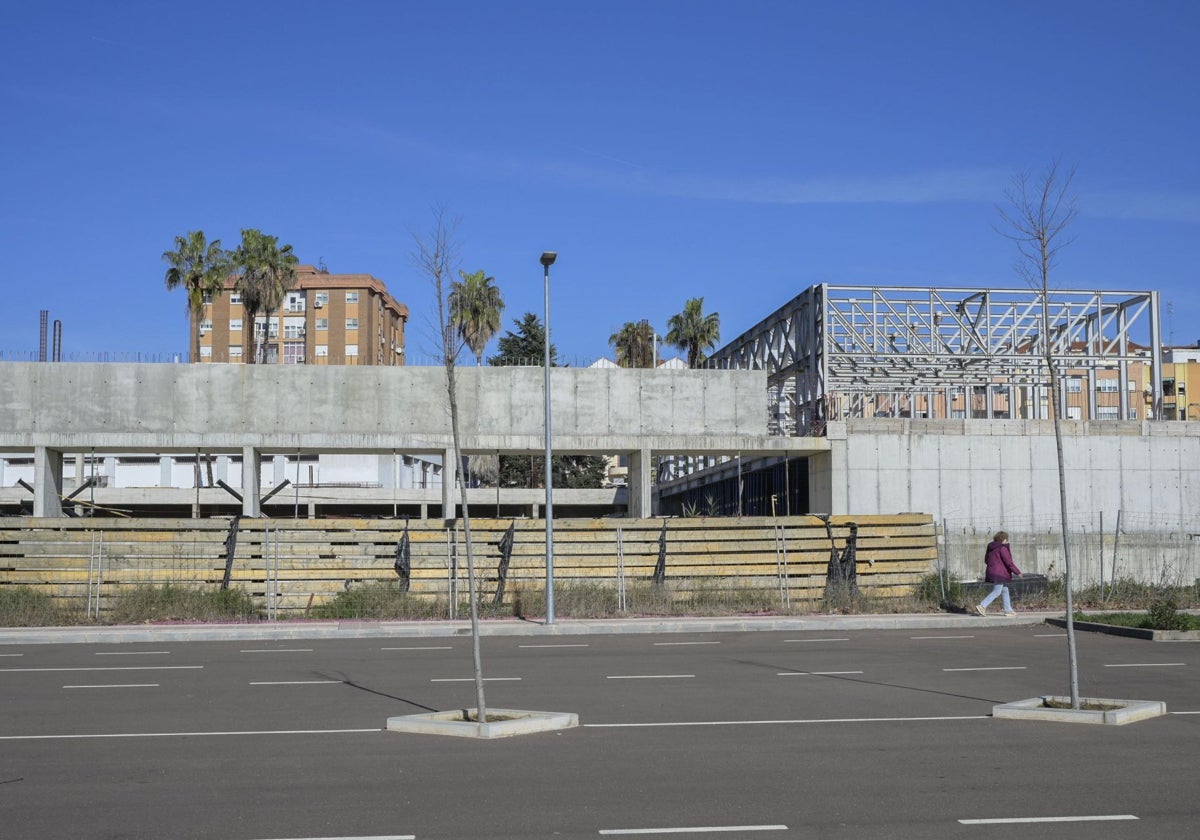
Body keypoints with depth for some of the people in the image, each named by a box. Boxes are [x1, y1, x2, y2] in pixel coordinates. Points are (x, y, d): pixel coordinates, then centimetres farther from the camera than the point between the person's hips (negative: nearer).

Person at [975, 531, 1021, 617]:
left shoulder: (990, 548, 12)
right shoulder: (1002, 548, -14)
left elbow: (986, 560, 20)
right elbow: (1008, 562, -16)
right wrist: (1017, 572, -8)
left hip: (991, 572, 9)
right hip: (1000, 574, -9)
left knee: (1005, 591, 15)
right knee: (997, 592, -8)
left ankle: (1008, 610, 17)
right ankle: (982, 606, -15)